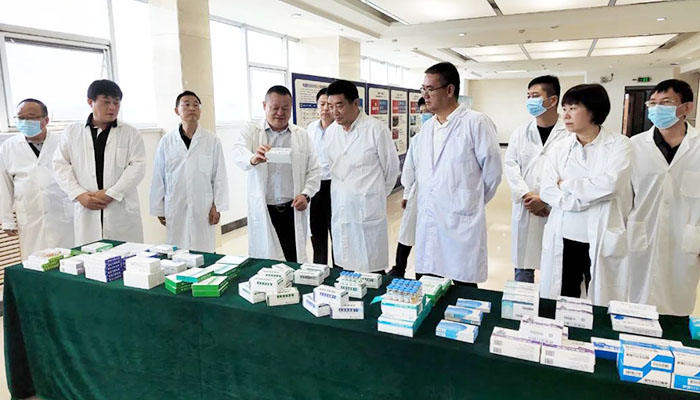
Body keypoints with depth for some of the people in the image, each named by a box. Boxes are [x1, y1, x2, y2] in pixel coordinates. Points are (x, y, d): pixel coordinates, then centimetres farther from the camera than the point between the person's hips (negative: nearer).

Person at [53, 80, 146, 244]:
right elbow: (60, 165, 9)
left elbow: (138, 166, -4)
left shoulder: (130, 133, 4)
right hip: (86, 210, 2)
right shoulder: (72, 132, 11)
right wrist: (79, 194, -5)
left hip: (122, 211, -1)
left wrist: (111, 193, -12)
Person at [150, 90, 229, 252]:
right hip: (175, 209, 1)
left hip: (203, 208, -1)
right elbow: (158, 177, 7)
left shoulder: (212, 140, 0)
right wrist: (158, 208, 7)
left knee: (204, 251, 2)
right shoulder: (167, 141, 3)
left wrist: (217, 206, -1)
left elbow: (220, 176, 2)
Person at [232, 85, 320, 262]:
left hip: (293, 210, 2)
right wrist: (253, 158, -39)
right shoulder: (251, 131, 3)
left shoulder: (302, 136, 9)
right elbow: (238, 152, -17)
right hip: (262, 210, -1)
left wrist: (306, 194, -7)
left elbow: (313, 170, 10)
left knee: (294, 262, 4)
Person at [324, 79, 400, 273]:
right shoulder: (331, 131, 6)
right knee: (343, 270, 11)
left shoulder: (377, 129, -10)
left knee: (371, 271, 2)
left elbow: (391, 167, -1)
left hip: (368, 211, -5)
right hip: (340, 211, 5)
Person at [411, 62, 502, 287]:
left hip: (462, 225, -6)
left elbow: (492, 173, -4)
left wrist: (469, 203, 7)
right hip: (426, 226, 6)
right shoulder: (426, 129, 12)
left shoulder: (476, 123, -9)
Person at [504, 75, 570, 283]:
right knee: (523, 268, 12)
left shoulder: (569, 134, -6)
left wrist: (544, 200, -16)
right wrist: (526, 195, -11)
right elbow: (511, 166, 2)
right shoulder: (520, 133, 7)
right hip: (525, 210, 3)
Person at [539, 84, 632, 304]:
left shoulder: (619, 144, -2)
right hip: (563, 241, 3)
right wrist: (588, 197, -14)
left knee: (600, 306, 6)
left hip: (602, 242, -3)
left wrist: (566, 184, -7)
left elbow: (609, 184, -18)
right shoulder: (560, 149, 7)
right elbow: (546, 190, -4)